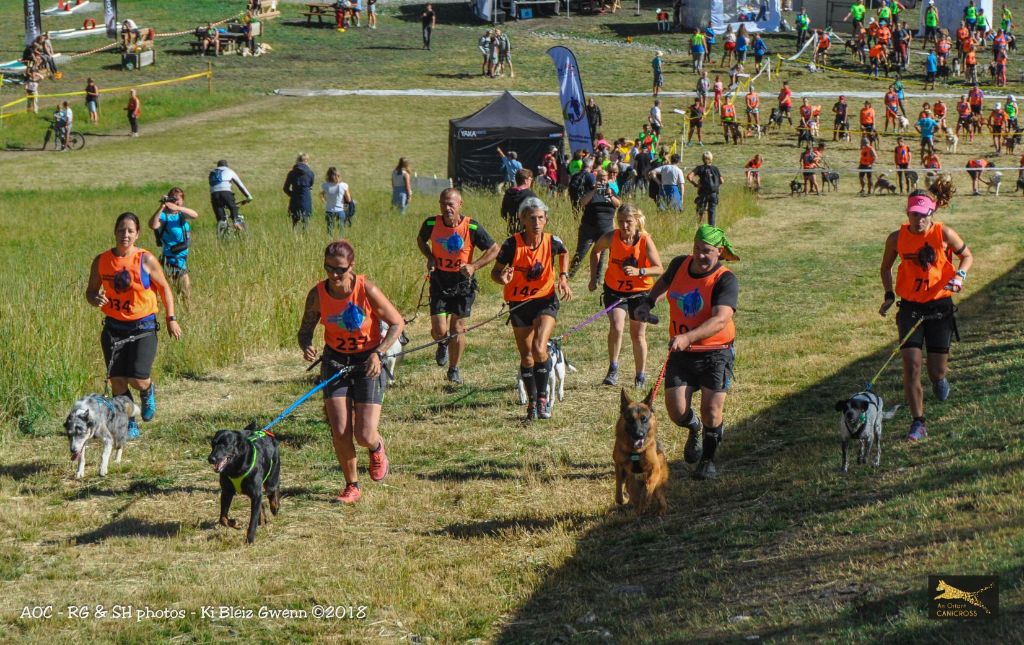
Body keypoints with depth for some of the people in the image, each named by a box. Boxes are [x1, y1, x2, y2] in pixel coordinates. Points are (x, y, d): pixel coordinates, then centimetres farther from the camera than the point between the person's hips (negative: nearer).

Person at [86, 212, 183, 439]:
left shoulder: (146, 260, -7)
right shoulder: (101, 261, 0)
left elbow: (164, 288, 3)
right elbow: (91, 291, 11)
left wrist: (171, 318, 0)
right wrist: (95, 299, -13)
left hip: (143, 327, -3)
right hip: (113, 327, 3)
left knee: (137, 379, -12)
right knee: (116, 379, -3)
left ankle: (148, 391, 26)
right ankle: (129, 426, 13)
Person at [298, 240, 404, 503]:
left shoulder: (367, 290, -19)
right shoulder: (318, 294, -10)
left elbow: (397, 323, -9)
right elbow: (305, 329, 2)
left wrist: (378, 353, -22)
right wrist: (306, 346, -22)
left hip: (368, 362, -2)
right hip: (335, 360, 2)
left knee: (364, 435, -9)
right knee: (340, 432, -8)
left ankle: (377, 448, 30)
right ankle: (352, 486, 14)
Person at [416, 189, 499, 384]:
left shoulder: (472, 227, -16)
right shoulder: (431, 224, -10)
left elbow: (494, 249, -6)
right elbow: (420, 240, 13)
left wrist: (474, 266, -19)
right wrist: (430, 257, -6)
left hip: (463, 282, -1)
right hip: (439, 282, 1)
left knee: (457, 329, 1)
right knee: (439, 331, -7)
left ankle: (454, 370, 23)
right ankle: (443, 344, 31)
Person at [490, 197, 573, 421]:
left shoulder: (552, 242, -10)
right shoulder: (512, 244, -15)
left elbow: (564, 253, 15)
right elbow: (495, 271, -7)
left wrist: (563, 277, 4)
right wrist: (503, 278, -29)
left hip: (546, 300, -1)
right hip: (519, 303, 1)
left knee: (539, 348, -21)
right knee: (526, 356, 8)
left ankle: (543, 397, -4)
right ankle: (532, 401, 25)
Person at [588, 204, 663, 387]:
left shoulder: (645, 241, -19)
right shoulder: (611, 238, -13)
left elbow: (659, 269, -22)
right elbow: (596, 251, 9)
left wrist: (638, 271, -38)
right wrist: (594, 277, 6)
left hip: (640, 292, -1)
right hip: (614, 290, 1)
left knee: (638, 335, 8)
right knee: (616, 327, -21)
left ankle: (640, 376, 24)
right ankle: (613, 370, -8)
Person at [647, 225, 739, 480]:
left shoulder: (725, 280, -16)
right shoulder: (680, 265, 1)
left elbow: (721, 319, -32)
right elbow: (665, 281, 28)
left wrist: (688, 337, -43)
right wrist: (650, 300, 19)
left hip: (715, 353, -4)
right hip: (681, 353, 4)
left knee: (711, 410, -10)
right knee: (677, 412, -6)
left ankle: (708, 459, 17)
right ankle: (694, 429, 32)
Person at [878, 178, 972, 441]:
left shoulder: (944, 234, -10)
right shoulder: (897, 238, -5)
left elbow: (967, 256, 5)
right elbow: (886, 268, 12)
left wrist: (960, 275, -14)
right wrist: (889, 294, -2)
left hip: (940, 306, -1)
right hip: (910, 307, 1)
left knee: (937, 371, 3)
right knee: (911, 366, -10)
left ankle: (939, 376, 43)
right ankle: (918, 423, 0)